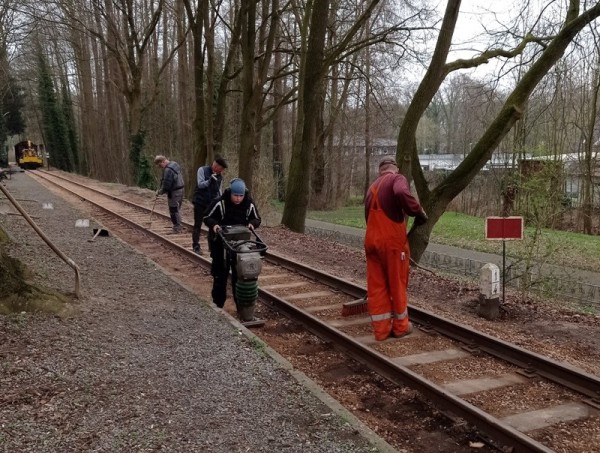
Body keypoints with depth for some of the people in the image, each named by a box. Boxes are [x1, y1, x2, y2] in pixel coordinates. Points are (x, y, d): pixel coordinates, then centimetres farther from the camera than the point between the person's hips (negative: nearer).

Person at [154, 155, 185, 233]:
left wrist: (159, 192, -6)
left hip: (174, 192, -10)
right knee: (177, 209, 18)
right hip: (180, 189, 10)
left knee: (174, 210, 1)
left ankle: (177, 228, 8)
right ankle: (179, 227, 26)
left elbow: (166, 186, -23)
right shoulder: (175, 164, 8)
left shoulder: (168, 170, -22)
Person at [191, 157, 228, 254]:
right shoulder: (202, 170, -9)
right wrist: (210, 180, -31)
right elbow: (200, 184, -16)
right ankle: (196, 246, 12)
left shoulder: (219, 176, 5)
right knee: (197, 225, 4)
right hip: (200, 203, -4)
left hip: (212, 204, 4)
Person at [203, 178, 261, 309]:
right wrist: (214, 224, -27)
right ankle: (218, 304, 17)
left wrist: (252, 223, -15)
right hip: (221, 243, -2)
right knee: (220, 274, 6)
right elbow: (207, 217, -7)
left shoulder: (249, 204, -7)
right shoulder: (220, 203, -16)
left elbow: (257, 219, 7)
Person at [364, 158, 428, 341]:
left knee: (376, 286, 10)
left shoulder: (372, 187, 20)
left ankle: (381, 329, 15)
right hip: (392, 240, -6)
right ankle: (400, 326, 21)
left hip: (371, 240, 6)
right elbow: (402, 194, -27)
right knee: (397, 284, 8)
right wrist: (418, 211, -14)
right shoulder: (397, 179, -2)